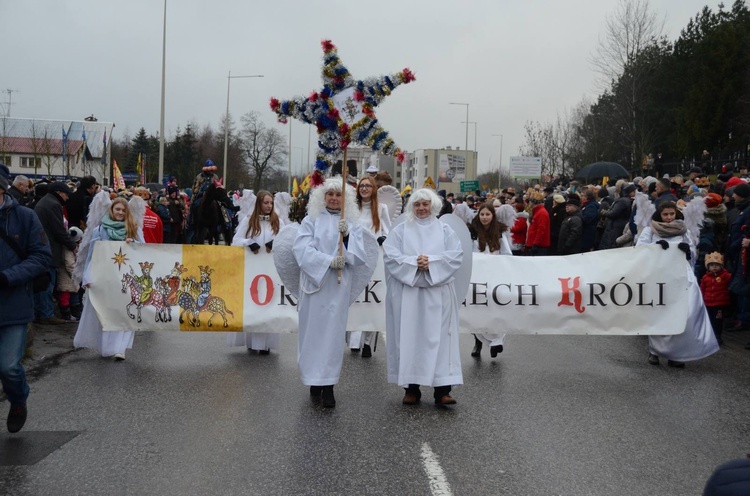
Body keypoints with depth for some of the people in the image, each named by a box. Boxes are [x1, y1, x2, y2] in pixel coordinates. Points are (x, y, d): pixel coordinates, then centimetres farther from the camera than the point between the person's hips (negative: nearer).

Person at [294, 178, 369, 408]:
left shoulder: (352, 224, 10)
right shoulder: (312, 220, 6)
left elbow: (360, 255, 2)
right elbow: (302, 248, -7)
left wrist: (347, 235, -14)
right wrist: (328, 260, -18)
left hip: (339, 285, 0)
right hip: (314, 281, 0)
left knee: (333, 332, -4)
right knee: (313, 330, 1)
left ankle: (328, 386, -2)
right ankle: (315, 380, 12)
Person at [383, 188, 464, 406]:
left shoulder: (444, 230, 10)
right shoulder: (401, 230, 9)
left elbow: (456, 255, 0)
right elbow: (390, 255, -3)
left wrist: (431, 262, -13)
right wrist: (413, 262, -16)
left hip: (437, 292, 0)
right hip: (407, 292, 0)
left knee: (438, 337, -3)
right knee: (409, 337, 0)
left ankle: (442, 389, -3)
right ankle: (411, 387, 7)